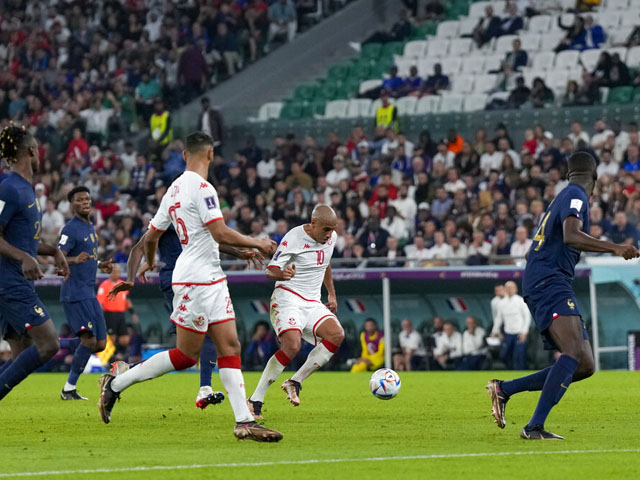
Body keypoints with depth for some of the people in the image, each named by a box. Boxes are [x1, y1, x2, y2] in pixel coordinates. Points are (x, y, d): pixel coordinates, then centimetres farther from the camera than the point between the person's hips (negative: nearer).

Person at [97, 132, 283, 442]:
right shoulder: (201, 188, -14)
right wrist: (256, 243, -7)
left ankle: (244, 422, -4)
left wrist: (149, 264, 38)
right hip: (196, 279, -9)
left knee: (230, 347, 2)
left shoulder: (174, 191, 12)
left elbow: (151, 236, 18)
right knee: (187, 355, -3)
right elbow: (221, 233, -20)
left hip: (212, 280, 9)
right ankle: (117, 382, 9)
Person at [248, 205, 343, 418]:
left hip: (313, 303, 7)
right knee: (292, 346, -28)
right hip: (287, 298, -7)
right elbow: (270, 271, -17)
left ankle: (295, 382, -10)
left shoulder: (331, 238, 7)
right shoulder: (294, 238, -14)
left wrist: (331, 294, 26)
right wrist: (281, 274, -40)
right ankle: (255, 400, -17)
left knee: (337, 335, -20)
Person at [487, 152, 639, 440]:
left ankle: (505, 389, 6)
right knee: (575, 354, -27)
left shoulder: (566, 197, 25)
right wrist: (614, 248, -28)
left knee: (585, 366, 3)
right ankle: (535, 427, -35)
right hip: (548, 283, -10)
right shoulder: (575, 196, -5)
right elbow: (571, 236, -23)